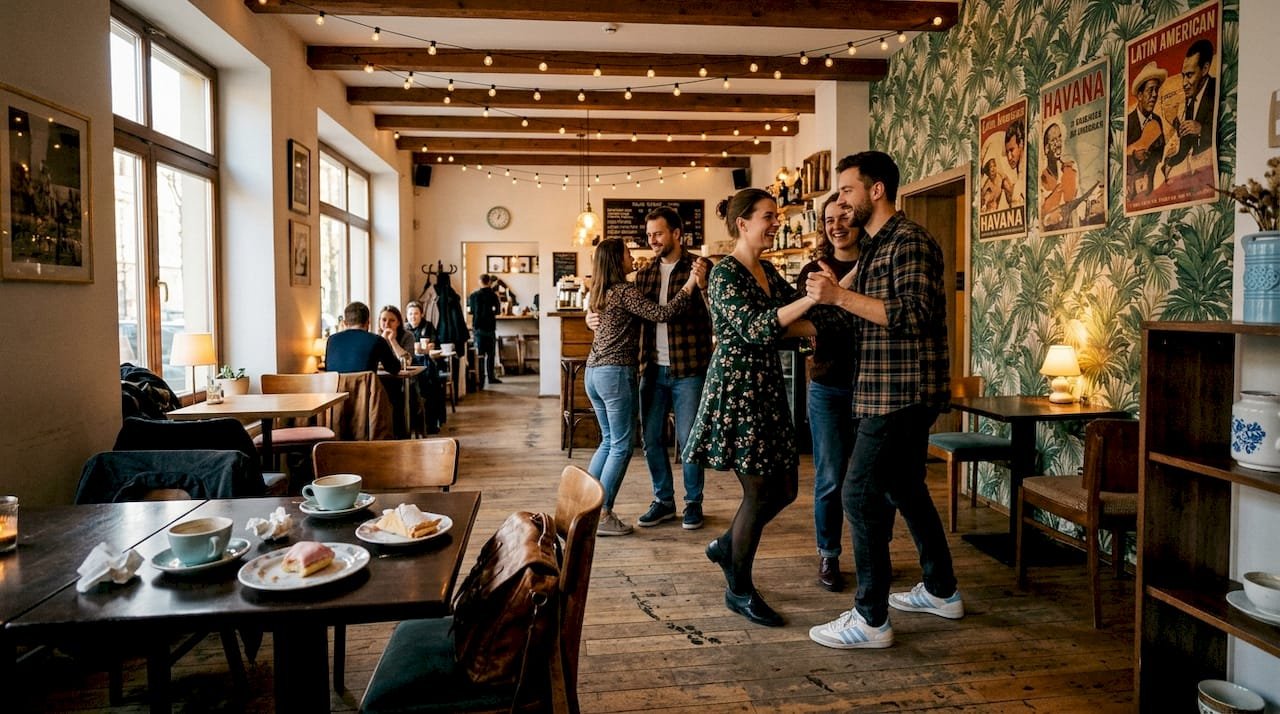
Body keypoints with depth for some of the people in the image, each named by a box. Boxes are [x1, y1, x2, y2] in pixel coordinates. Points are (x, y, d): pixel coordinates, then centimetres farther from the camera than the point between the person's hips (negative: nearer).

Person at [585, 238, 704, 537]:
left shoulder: (600, 292, 13)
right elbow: (661, 314, -20)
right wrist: (691, 283, -18)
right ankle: (602, 516, 0)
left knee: (608, 441, 18)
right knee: (621, 446, -2)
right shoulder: (625, 291, -12)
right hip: (616, 373, -9)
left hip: (593, 372, 9)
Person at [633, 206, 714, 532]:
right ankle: (663, 500, 25)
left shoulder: (700, 268, -5)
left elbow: (715, 317, -12)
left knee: (688, 439, 2)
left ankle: (693, 502, 19)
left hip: (688, 370, -5)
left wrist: (702, 284, -27)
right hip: (653, 369, 5)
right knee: (651, 438, 10)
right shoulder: (644, 273, 10)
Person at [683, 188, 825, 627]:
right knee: (759, 492, -3)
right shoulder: (726, 273, -12)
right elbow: (755, 329, -24)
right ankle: (739, 591, 15)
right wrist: (810, 299, -31)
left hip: (767, 387, 9)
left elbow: (790, 323, 10)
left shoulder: (768, 271, 14)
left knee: (785, 487, 10)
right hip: (736, 388, -9)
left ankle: (726, 547, 33)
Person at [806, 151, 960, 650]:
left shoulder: (909, 242, -13)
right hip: (890, 391, 10)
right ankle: (941, 590, 34)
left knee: (862, 494, -9)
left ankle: (871, 619, 0)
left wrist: (841, 296, -25)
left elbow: (915, 314, -25)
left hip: (902, 393, -10)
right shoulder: (874, 246, 17)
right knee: (905, 489, 19)